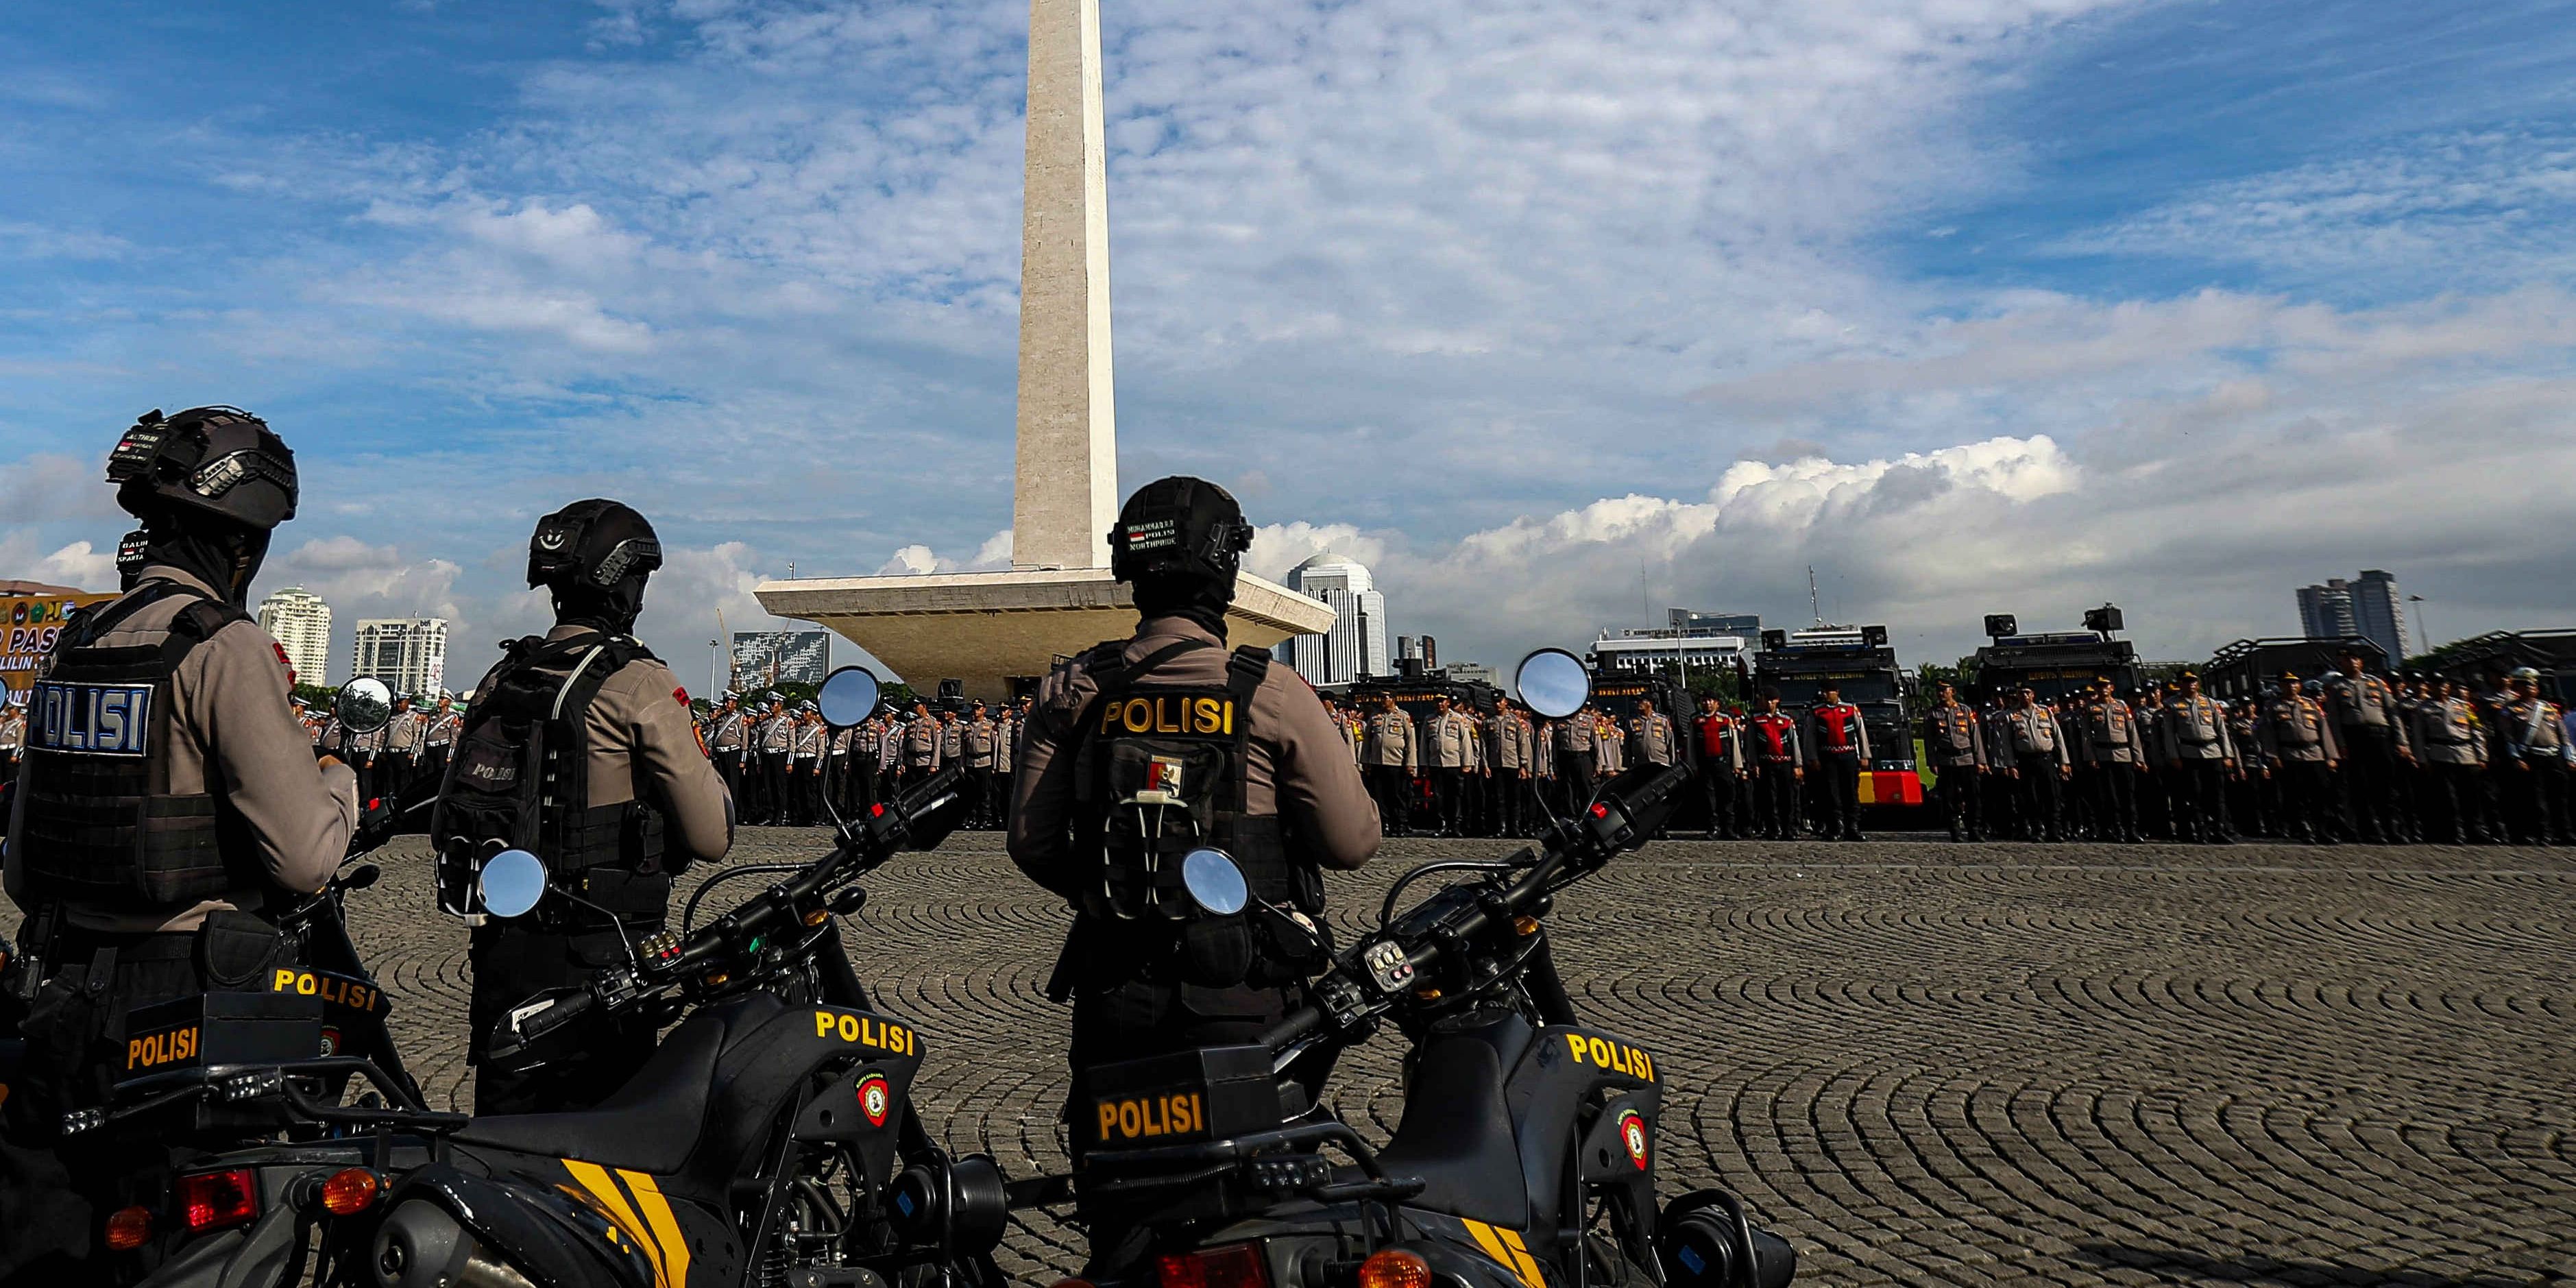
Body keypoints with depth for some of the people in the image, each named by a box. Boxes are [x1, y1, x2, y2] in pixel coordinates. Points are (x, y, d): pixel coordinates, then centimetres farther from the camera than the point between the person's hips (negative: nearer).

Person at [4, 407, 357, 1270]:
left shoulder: (73, 643, 9)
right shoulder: (226, 648, -17)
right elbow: (306, 857, -21)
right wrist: (339, 781, -2)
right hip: (193, 1000, -8)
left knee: (95, 1236, 21)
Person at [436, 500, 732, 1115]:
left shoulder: (499, 678, 8)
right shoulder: (639, 683, -12)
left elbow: (444, 828, 13)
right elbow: (712, 836, -13)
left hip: (499, 944, 7)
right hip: (599, 950, -6)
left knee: (503, 1114, 15)